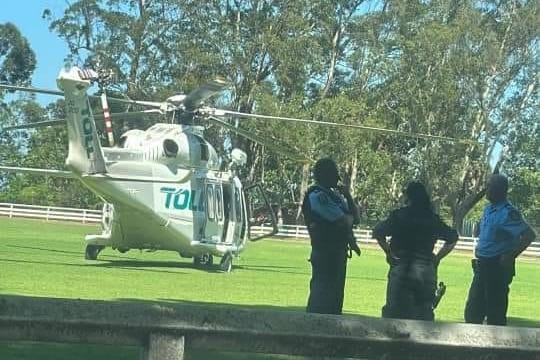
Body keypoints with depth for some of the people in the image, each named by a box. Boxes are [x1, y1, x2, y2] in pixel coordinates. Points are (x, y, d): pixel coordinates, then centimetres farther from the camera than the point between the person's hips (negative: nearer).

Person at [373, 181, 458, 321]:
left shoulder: (399, 216, -1)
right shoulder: (433, 219, 7)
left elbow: (378, 232, -9)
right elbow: (452, 238, 14)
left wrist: (388, 252, 1)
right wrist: (437, 258, 14)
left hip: (401, 269, -2)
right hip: (426, 271, 3)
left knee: (394, 313, 1)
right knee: (424, 314, 7)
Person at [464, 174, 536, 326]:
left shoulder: (508, 212, -16)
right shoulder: (488, 209, 11)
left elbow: (529, 235, -23)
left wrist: (510, 256, -20)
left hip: (498, 267, -9)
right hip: (482, 265, 9)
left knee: (495, 312, -2)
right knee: (473, 310, 14)